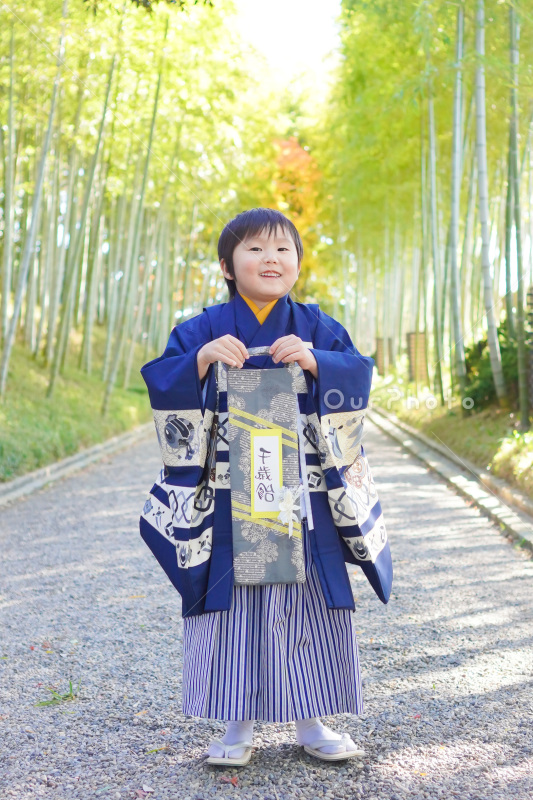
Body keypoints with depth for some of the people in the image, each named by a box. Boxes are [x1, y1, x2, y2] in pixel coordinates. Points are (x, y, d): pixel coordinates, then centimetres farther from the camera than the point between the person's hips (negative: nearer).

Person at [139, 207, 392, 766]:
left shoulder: (316, 327, 6)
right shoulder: (206, 329, 3)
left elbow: (358, 376, -4)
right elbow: (161, 383, -5)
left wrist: (315, 361, -20)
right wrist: (202, 359, -21)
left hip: (304, 502, 1)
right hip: (226, 502, -1)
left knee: (311, 604, 7)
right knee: (230, 605, 4)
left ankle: (311, 722, 23)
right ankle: (238, 725, 19)